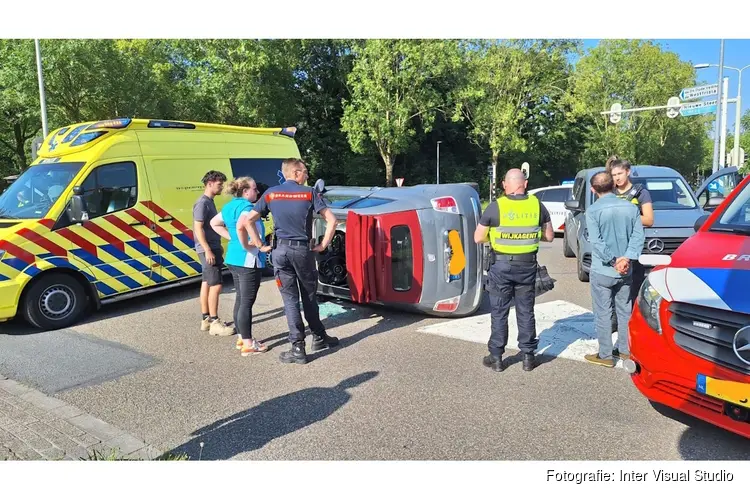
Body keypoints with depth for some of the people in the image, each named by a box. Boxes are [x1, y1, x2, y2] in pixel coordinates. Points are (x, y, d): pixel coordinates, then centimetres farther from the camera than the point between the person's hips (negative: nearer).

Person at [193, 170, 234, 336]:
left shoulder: (209, 202, 14)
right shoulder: (203, 203, -15)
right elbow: (198, 228, -20)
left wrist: (218, 247, 23)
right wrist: (208, 250, -23)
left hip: (212, 248, 10)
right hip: (208, 250, -10)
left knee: (207, 283, 13)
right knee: (215, 285, -9)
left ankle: (206, 319, 20)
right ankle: (214, 323, -4)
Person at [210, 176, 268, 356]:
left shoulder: (230, 206, 13)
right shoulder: (246, 207, -16)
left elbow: (214, 223, 24)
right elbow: (241, 226, -35)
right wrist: (247, 243, -20)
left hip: (233, 258, 10)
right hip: (248, 260, -10)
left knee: (240, 299, 16)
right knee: (247, 302, -5)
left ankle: (241, 338, 26)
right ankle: (248, 344, 1)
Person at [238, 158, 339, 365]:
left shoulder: (271, 194, 4)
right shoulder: (309, 193, -1)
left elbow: (247, 221, 0)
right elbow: (331, 220, -9)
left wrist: (260, 245, 3)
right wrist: (324, 244, -1)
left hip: (280, 250, 1)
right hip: (303, 249, -1)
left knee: (290, 299, 5)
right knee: (309, 297, 15)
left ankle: (298, 348, 4)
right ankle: (319, 338, 28)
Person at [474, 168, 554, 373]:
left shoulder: (496, 207, -10)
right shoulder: (537, 205, -1)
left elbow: (478, 238, -5)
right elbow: (549, 236, 6)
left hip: (502, 265, -3)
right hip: (528, 265, 3)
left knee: (499, 312, 7)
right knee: (526, 312, 13)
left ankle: (496, 358, 14)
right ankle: (528, 356, 20)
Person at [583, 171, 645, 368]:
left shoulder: (593, 211, -12)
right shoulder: (631, 207, 2)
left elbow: (597, 242, -19)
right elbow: (638, 236, -5)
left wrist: (613, 261, -13)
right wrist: (626, 258, -12)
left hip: (602, 271, -5)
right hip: (626, 271, 5)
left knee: (603, 313, 3)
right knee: (625, 311, 17)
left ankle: (605, 355, 9)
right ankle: (625, 350, 27)